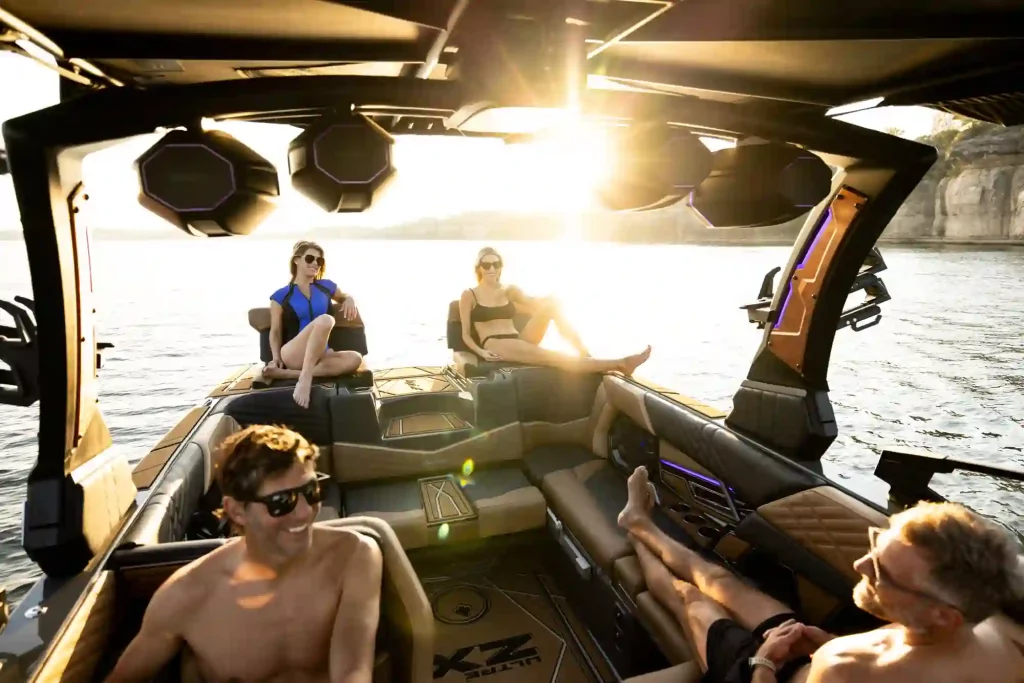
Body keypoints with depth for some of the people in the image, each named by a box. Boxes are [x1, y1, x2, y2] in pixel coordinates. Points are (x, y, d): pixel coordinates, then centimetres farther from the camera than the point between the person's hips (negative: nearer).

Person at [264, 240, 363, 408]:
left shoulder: (326, 286, 16)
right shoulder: (281, 295, 6)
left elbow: (344, 297, 34)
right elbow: (275, 331, 4)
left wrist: (349, 300, 9)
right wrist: (276, 358, -13)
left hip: (320, 355, 5)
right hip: (292, 355, -4)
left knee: (354, 358, -31)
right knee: (324, 320, -33)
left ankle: (289, 374, -34)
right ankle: (304, 380, -38)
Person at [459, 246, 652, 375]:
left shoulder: (510, 290, 20)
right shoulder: (469, 295, 8)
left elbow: (534, 304, 8)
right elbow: (466, 334, 3)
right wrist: (480, 351, -15)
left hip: (519, 342, 5)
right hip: (495, 346, -5)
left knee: (550, 302, -17)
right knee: (550, 357, -32)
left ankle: (585, 353, -27)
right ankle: (619, 364, -41)